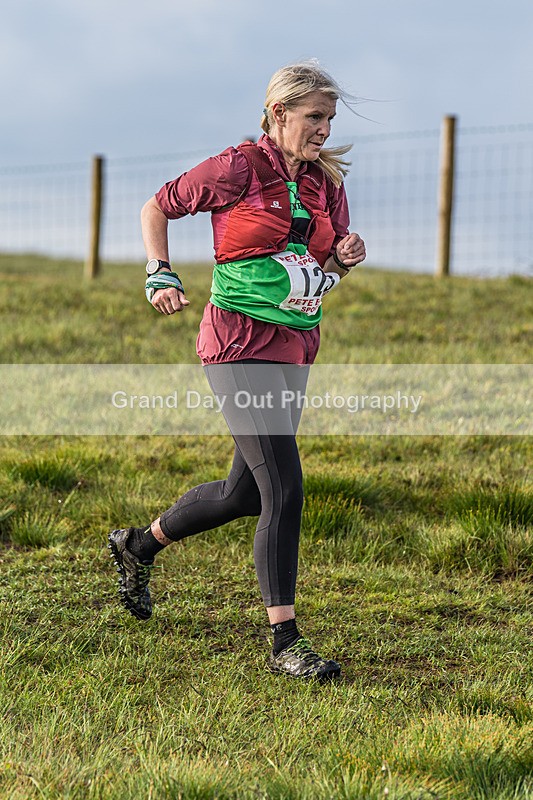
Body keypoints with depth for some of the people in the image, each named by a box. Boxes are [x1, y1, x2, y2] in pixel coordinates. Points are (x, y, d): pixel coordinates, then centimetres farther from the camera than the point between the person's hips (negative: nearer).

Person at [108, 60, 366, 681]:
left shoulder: (326, 182, 9)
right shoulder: (238, 168, -8)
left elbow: (327, 269, 20)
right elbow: (156, 208, 4)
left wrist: (345, 258, -2)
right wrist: (161, 275, -8)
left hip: (294, 349, 8)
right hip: (241, 344, -8)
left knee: (246, 492, 16)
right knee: (284, 490, -14)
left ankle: (138, 545, 40)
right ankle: (284, 643, -7)